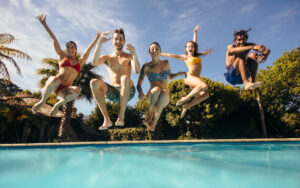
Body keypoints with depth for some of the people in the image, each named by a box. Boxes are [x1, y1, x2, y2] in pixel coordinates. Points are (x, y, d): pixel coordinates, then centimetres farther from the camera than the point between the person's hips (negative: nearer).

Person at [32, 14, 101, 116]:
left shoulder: (80, 61, 18)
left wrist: (97, 38, 13)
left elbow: (89, 49, 17)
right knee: (56, 79, -39)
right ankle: (42, 101, -12)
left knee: (77, 90, -34)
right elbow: (54, 39, 9)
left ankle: (58, 104, -8)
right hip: (53, 84, -1)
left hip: (64, 89, 1)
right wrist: (44, 24, 8)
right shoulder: (62, 56, 14)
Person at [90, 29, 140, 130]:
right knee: (94, 82, -25)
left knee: (125, 78, -36)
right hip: (113, 92, 2)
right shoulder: (107, 57, 17)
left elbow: (137, 71, -10)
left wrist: (134, 53, -26)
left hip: (128, 91, -2)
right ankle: (106, 119, -25)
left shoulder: (129, 56, 11)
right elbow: (95, 62, -7)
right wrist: (99, 43, -14)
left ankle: (121, 116, -29)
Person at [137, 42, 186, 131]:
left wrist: (180, 73, 7)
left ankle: (153, 122, -35)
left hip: (165, 97, 2)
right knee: (157, 89, -38)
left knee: (164, 92, -36)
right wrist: (140, 93, -29)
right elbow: (139, 84, -7)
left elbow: (170, 76, 27)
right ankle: (149, 115, -23)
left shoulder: (166, 63, 9)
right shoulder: (147, 66, -1)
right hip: (151, 96, -2)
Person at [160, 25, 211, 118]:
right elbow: (171, 55, 18)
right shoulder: (185, 57, 14)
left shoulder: (196, 56, 26)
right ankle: (185, 98, -21)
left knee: (205, 94, -17)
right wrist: (159, 54, 23)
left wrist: (195, 31, 45)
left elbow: (194, 42, 37)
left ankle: (187, 106, -9)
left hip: (196, 79, 6)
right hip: (189, 77, -6)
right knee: (204, 86, -32)